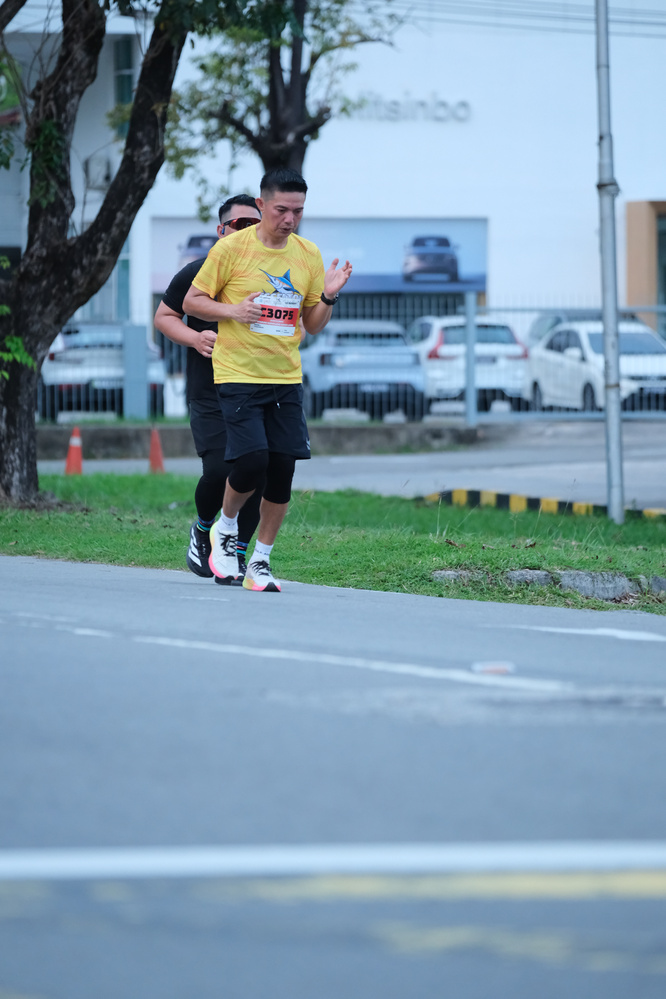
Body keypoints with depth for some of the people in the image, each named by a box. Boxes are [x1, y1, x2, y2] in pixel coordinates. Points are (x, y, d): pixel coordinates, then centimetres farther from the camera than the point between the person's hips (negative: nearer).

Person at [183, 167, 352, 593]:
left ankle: (260, 561, 12)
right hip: (238, 376, -4)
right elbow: (192, 301, 1)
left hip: (286, 379, 4)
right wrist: (233, 310, -15)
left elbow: (312, 324, 13)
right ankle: (225, 529, 12)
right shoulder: (231, 249, -6)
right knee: (252, 461, -17)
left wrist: (329, 297, -7)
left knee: (283, 470, -2)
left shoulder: (309, 255, 6)